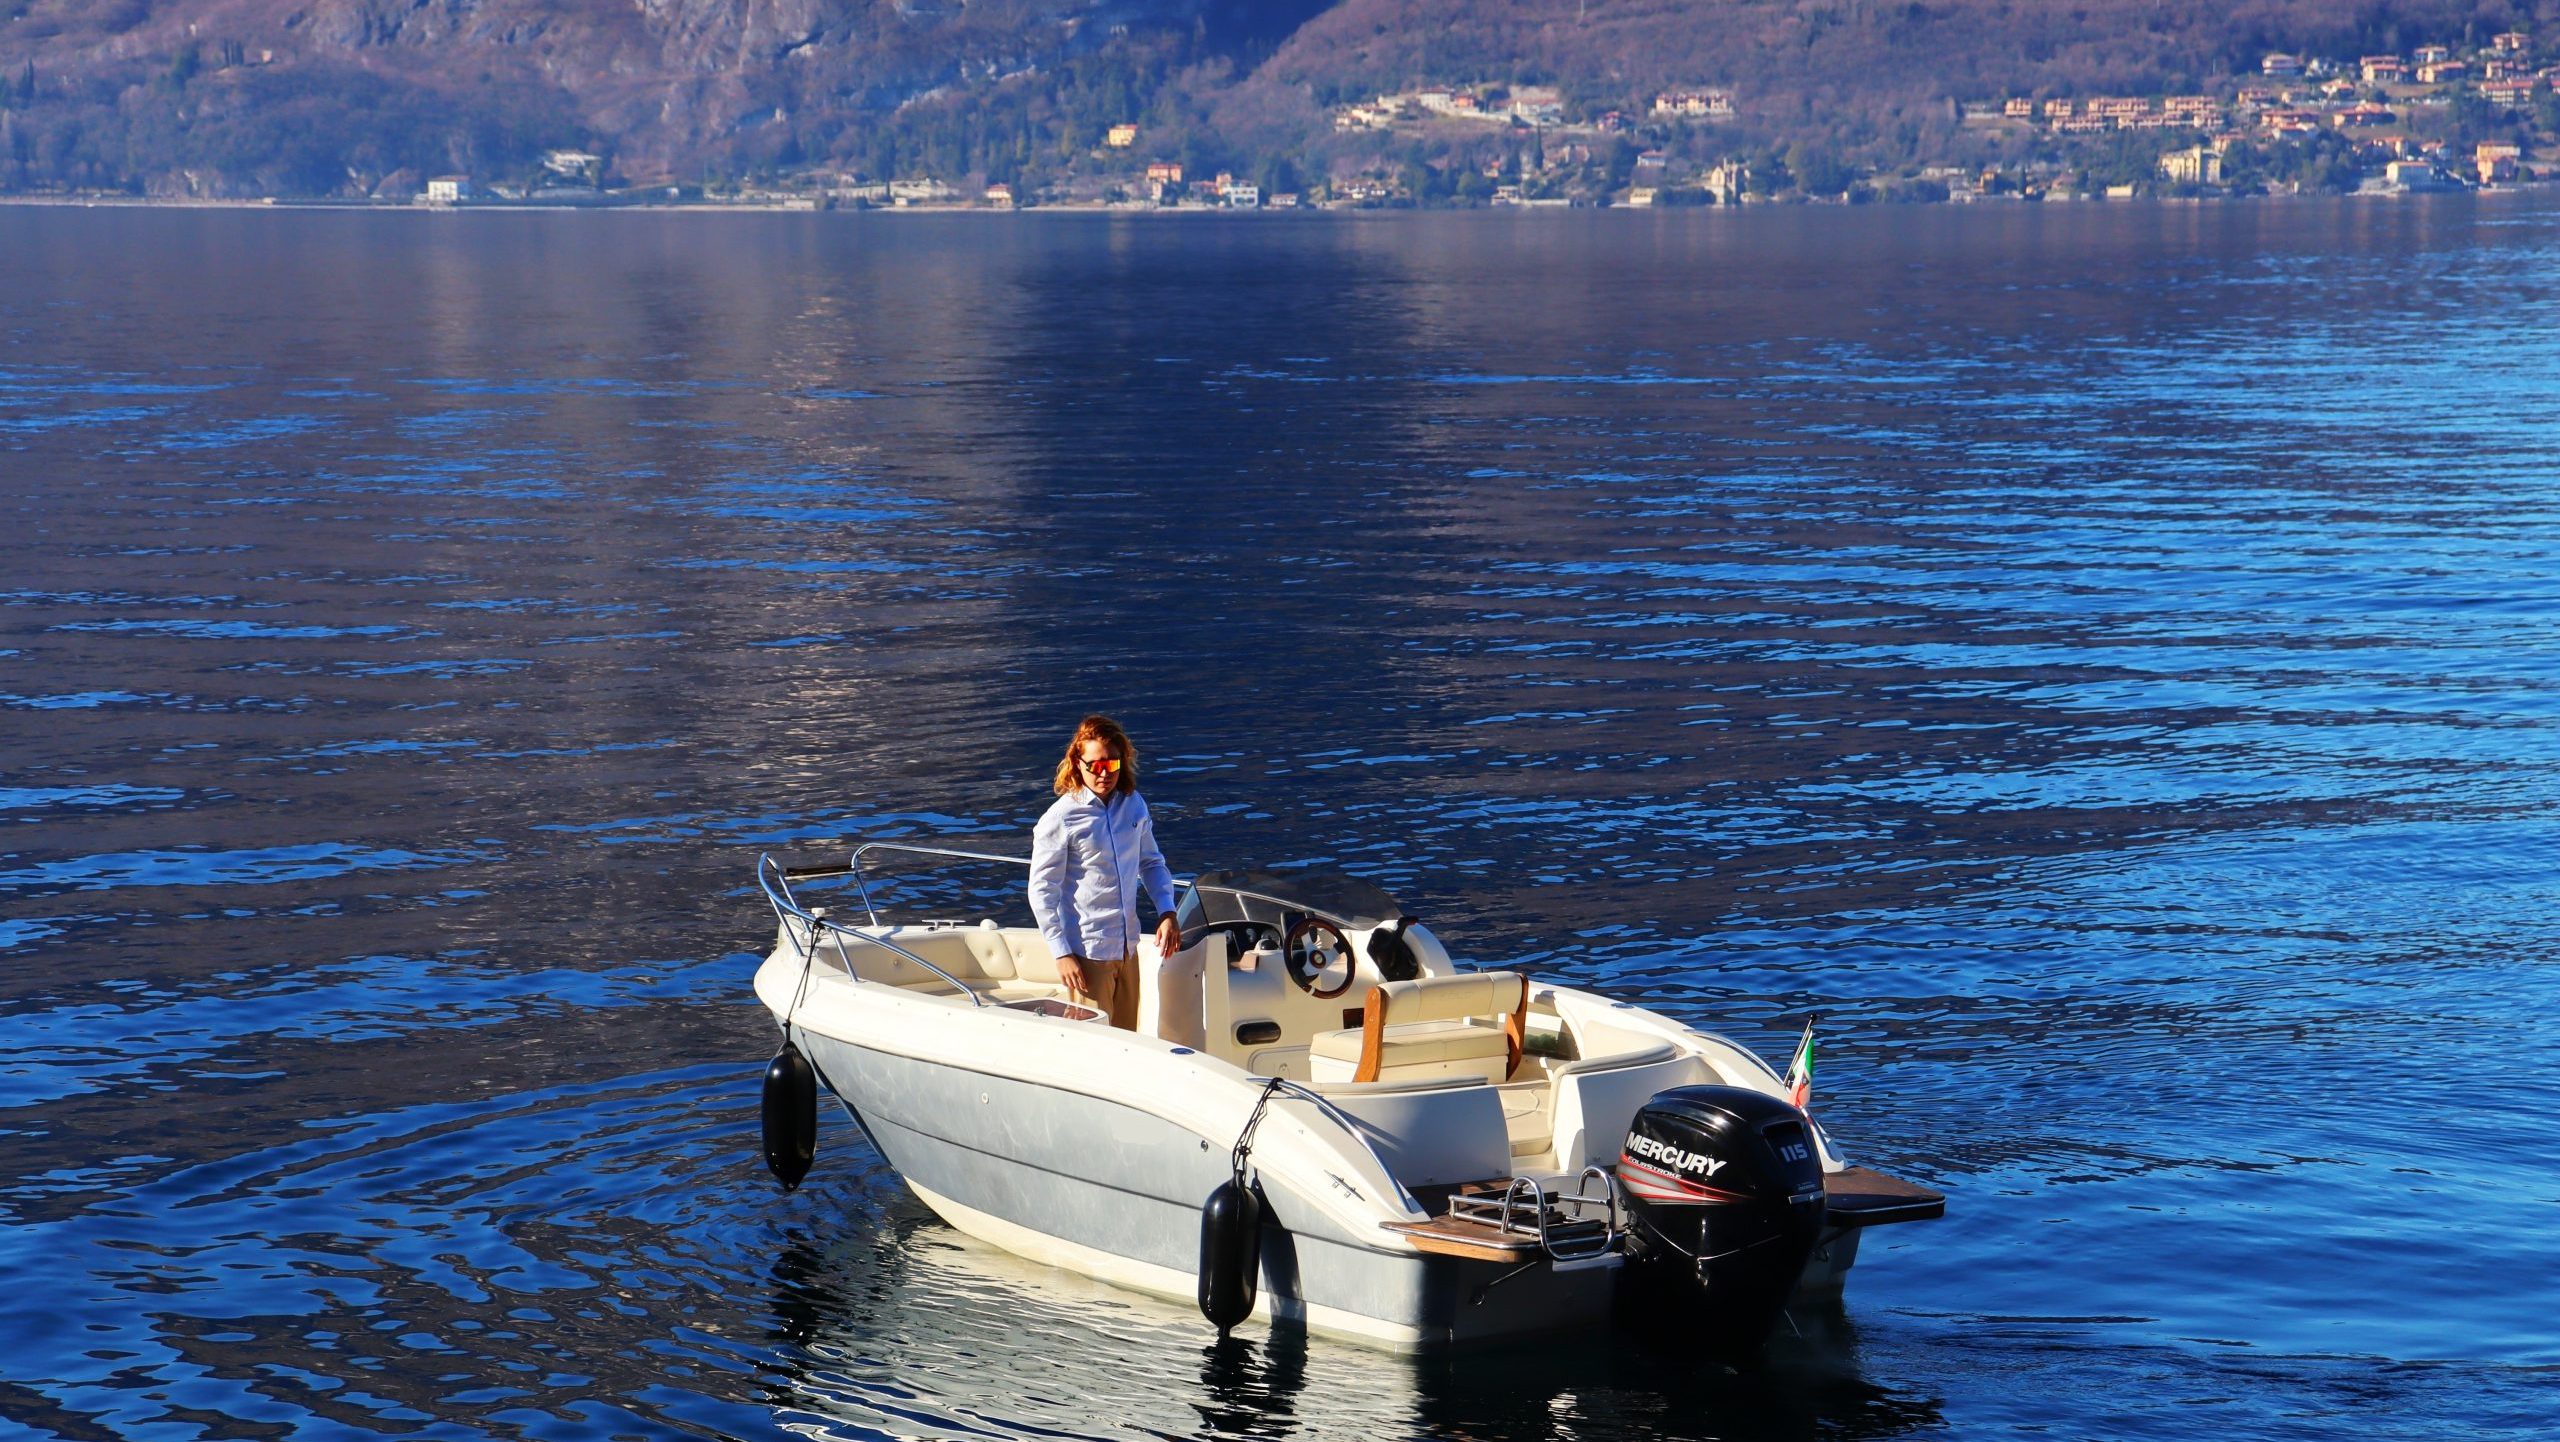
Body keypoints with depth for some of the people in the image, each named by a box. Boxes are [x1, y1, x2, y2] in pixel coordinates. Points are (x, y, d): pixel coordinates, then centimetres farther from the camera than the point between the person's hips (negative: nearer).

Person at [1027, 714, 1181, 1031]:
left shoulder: (1134, 805, 6)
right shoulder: (1061, 818, -10)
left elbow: (1151, 862, 20)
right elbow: (1042, 891, -8)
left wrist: (1167, 913, 3)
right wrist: (1061, 953, -13)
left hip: (1128, 949, 6)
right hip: (1086, 953, -6)